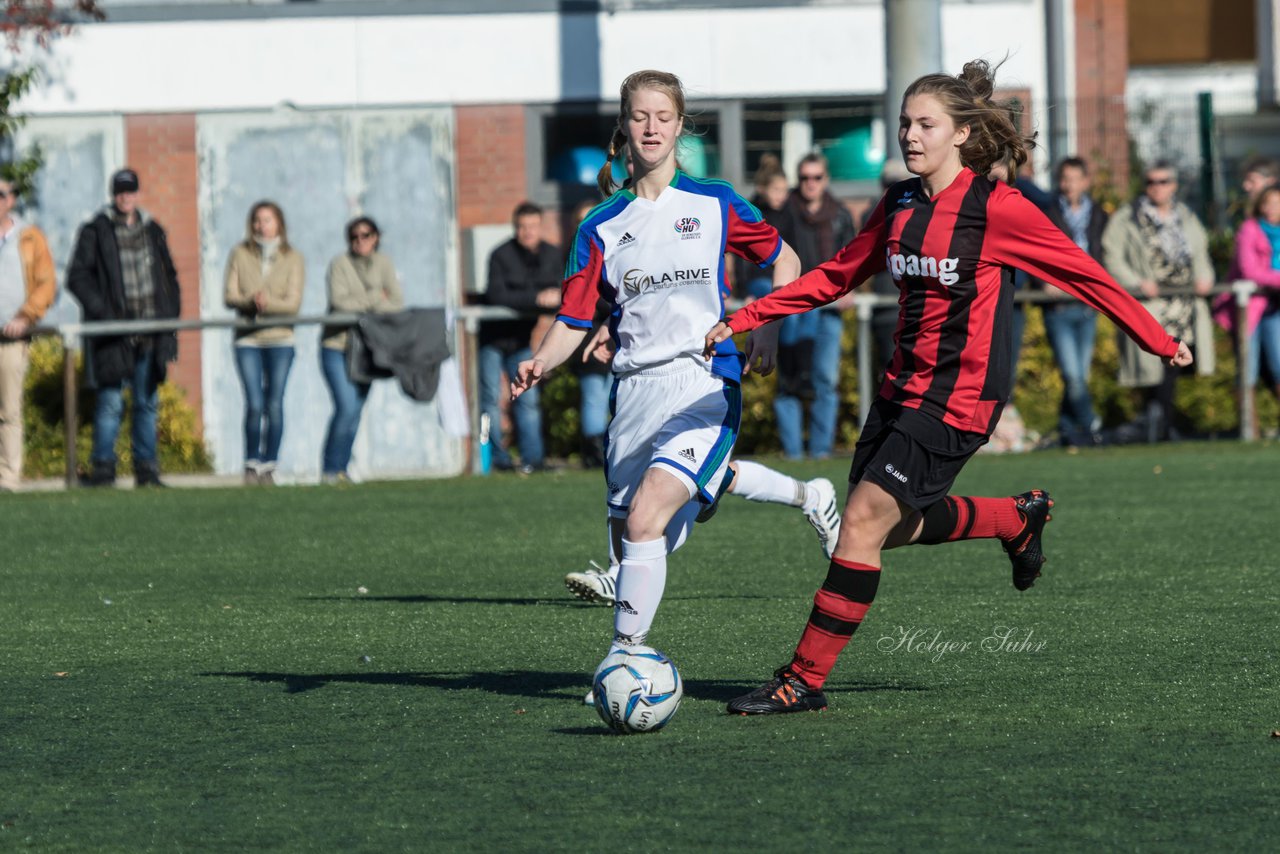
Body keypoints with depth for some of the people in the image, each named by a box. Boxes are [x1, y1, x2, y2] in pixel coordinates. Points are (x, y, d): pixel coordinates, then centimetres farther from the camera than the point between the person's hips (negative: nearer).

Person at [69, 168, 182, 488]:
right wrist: (102, 311, -15)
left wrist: (170, 314, 9)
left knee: (147, 402, 7)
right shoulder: (96, 232, -1)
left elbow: (169, 276, 21)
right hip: (114, 331, -4)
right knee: (110, 402, -6)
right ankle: (103, 468, -1)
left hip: (150, 332, 4)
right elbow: (77, 277, -5)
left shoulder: (153, 231, 14)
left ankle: (146, 470, 12)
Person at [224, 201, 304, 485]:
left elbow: (294, 302, -4)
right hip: (247, 339, 0)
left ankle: (269, 467, 7)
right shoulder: (240, 254, 7)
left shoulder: (292, 259, 4)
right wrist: (251, 301, -20)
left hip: (279, 338, 0)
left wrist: (268, 303, -22)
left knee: (274, 405, -2)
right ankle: (252, 464, 5)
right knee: (254, 404, -9)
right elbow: (230, 296, 0)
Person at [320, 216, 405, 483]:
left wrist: (359, 304, -12)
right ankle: (330, 469, -4)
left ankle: (340, 469, 11)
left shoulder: (383, 265, 7)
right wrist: (375, 298, -9)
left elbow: (397, 303, -1)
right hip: (337, 344, -4)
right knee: (346, 408, -15)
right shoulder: (340, 264, -4)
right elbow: (339, 301, -17)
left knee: (356, 411, 2)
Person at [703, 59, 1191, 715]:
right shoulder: (899, 205, 7)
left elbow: (1084, 273, -6)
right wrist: (744, 319, 11)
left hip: (960, 397, -8)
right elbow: (837, 276, 17)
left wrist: (1161, 342, -2)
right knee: (888, 527, 12)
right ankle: (1019, 518, 34)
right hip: (904, 385, 8)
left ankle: (805, 679, -7)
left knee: (864, 520, -13)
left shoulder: (996, 208, -13)